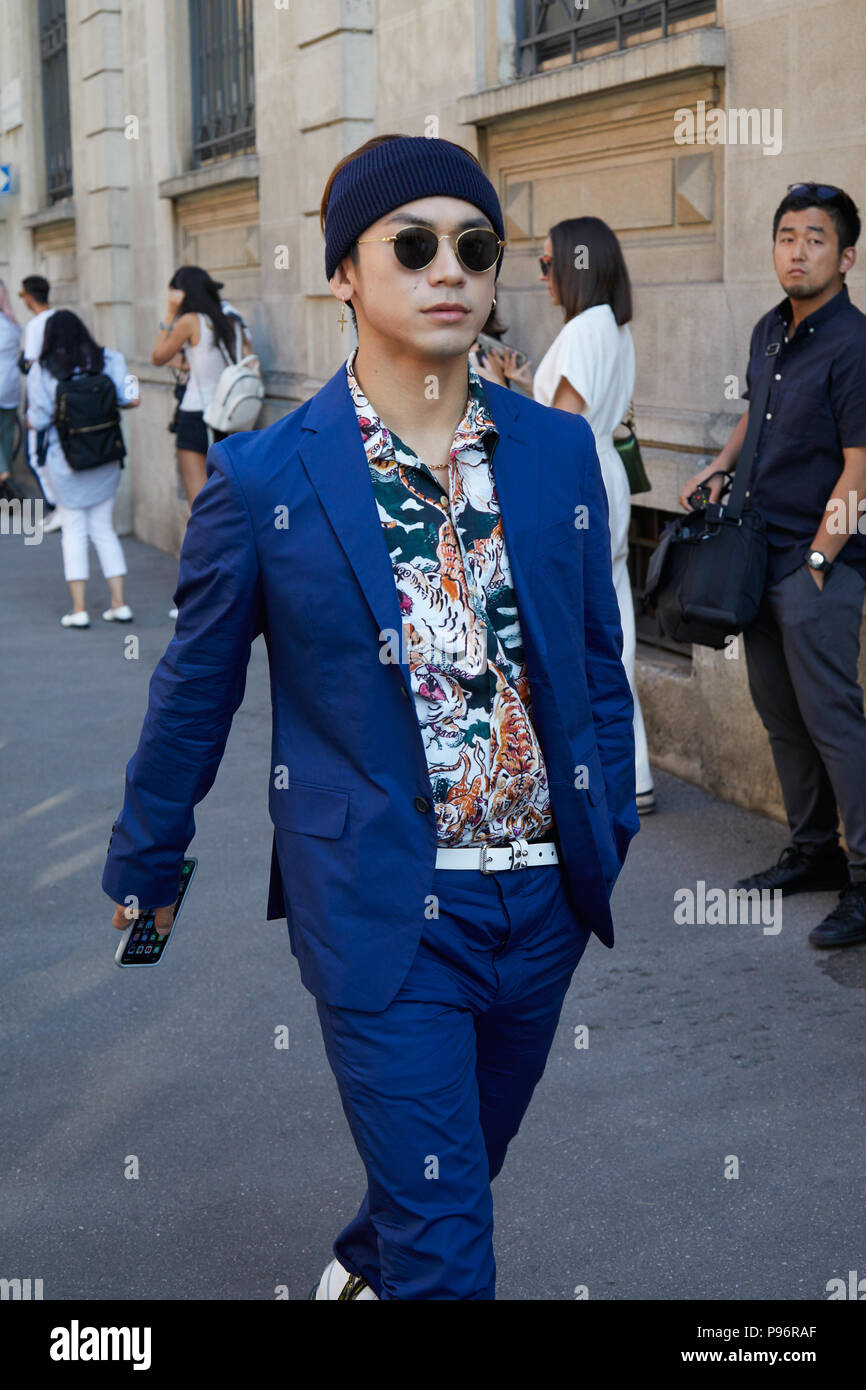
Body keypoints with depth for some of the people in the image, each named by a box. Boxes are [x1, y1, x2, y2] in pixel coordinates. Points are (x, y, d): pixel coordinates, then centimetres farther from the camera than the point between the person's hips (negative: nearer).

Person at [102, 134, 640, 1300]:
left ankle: (364, 1265, 55)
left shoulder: (560, 451, -1)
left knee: (471, 1158, 25)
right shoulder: (264, 480, -11)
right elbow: (194, 692, 0)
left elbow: (598, 664, 9)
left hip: (544, 897, 5)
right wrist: (144, 865, 8)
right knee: (447, 1247, 0)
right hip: (385, 914, -4)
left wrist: (611, 833, 11)